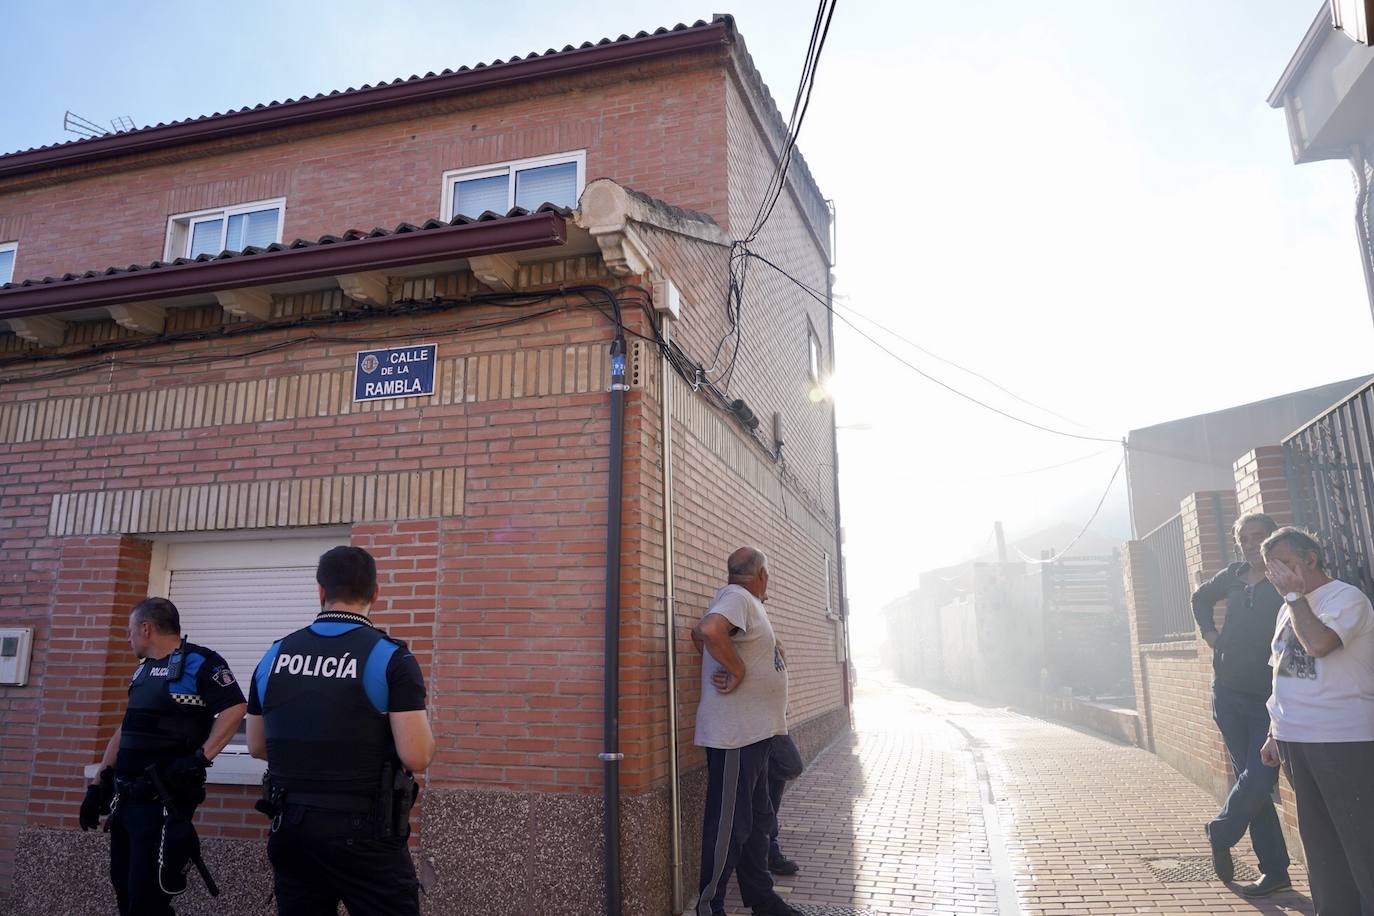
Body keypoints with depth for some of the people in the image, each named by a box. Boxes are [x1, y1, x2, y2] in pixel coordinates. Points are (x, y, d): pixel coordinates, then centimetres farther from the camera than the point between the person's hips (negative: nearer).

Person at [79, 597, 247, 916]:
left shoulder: (199, 662, -11)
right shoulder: (142, 671, 17)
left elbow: (234, 709, -19)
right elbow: (124, 730, 21)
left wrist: (200, 758, -24)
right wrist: (97, 785, 18)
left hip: (164, 798, -8)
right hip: (124, 797, 8)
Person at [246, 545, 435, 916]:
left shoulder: (274, 656, 3)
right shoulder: (390, 657, -13)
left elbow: (257, 747, 14)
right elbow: (417, 758, -18)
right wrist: (418, 718, 2)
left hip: (290, 826, 5)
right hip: (363, 832, -5)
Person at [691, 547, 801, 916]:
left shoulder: (747, 603, 17)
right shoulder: (737, 597, -14)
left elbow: (699, 634, 30)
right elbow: (710, 630, -35)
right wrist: (736, 670, -21)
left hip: (754, 733, 10)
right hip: (735, 734, -10)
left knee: (758, 820, 18)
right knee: (728, 826, -2)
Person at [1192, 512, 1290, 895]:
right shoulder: (1233, 576, 8)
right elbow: (1200, 598, 28)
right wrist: (1210, 633, 15)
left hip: (1270, 696, -4)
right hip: (1228, 693, 5)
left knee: (1259, 777, -10)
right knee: (1250, 777, 6)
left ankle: (1221, 835, 16)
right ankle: (1275, 871, 16)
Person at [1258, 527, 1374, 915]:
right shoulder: (1290, 608, 15)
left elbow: (1318, 643, -28)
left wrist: (1293, 593, -16)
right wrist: (1275, 734, 18)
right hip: (1296, 741, 8)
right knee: (1320, 842, 14)